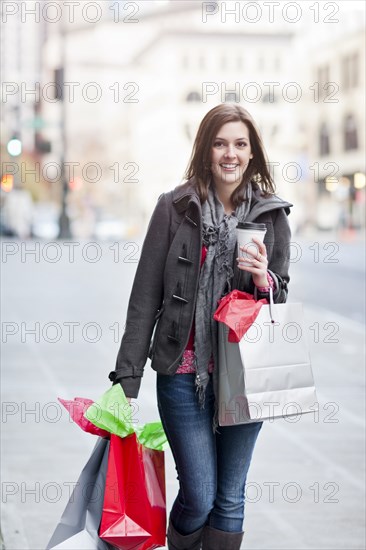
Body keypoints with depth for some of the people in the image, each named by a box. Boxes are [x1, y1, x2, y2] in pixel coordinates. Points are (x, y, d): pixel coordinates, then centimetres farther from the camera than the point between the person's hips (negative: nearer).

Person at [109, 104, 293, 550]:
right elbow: (145, 296, -2)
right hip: (184, 372, -2)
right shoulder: (175, 207, -2)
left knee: (230, 497, 9)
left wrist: (264, 281, -11)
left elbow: (281, 296, 13)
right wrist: (127, 376, -5)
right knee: (199, 496, -2)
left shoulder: (271, 215, 5)